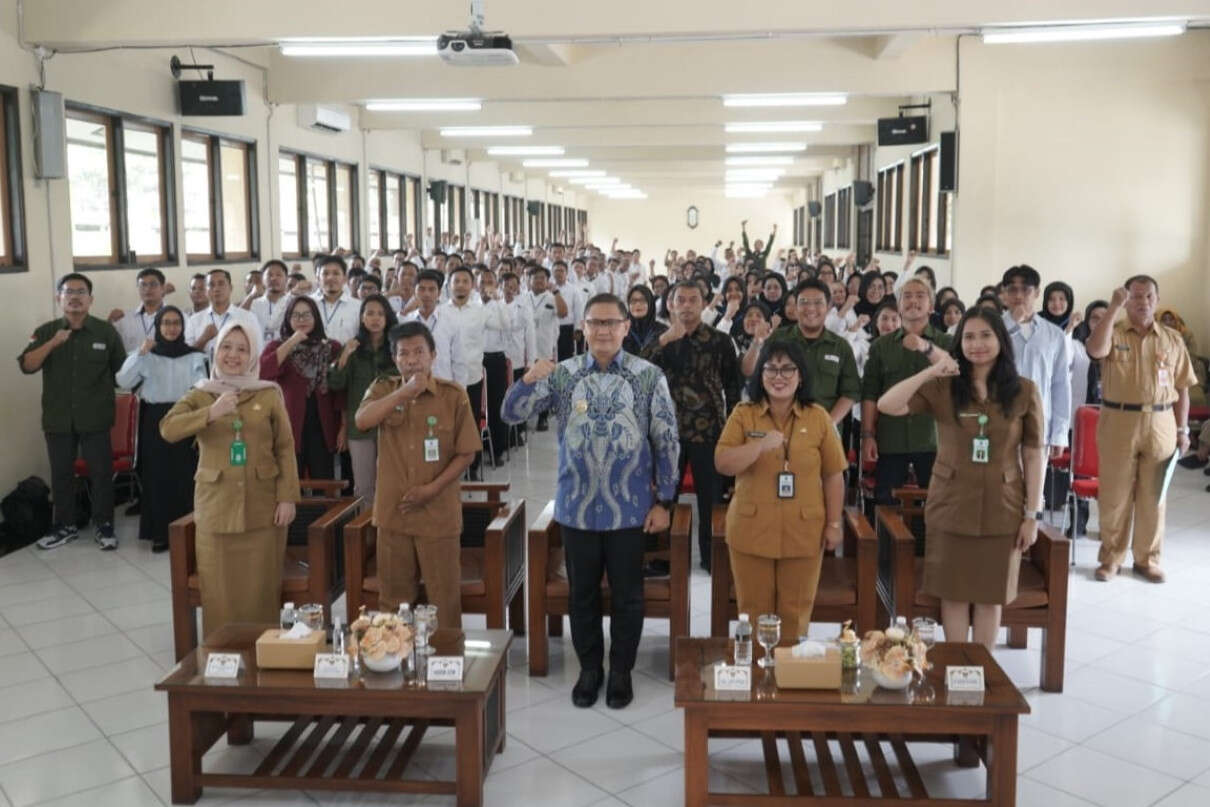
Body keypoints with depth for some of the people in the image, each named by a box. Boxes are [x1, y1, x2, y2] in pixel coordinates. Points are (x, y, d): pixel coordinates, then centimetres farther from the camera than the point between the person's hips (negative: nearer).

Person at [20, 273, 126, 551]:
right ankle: (65, 526, 25)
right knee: (60, 473, 11)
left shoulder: (106, 331, -1)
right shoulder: (46, 332, 4)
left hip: (95, 418, -2)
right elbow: (26, 366, -8)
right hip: (57, 418, 2)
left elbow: (122, 370, 5)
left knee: (101, 472, 3)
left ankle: (104, 525, 16)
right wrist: (52, 343, -20)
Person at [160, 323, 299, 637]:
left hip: (262, 507, 0)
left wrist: (288, 496, -5)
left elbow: (285, 448, 2)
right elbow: (167, 429, -13)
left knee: (260, 589, 4)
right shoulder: (200, 395, 4)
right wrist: (211, 413, -26)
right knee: (219, 589, 4)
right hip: (216, 506, 1)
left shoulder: (270, 394, 3)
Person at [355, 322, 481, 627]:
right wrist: (406, 391, -23)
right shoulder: (383, 390, 3)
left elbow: (466, 453, -3)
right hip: (392, 513, 2)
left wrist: (432, 489, -12)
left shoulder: (453, 394, -3)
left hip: (439, 515, -2)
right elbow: (362, 420, -18)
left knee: (444, 600, 4)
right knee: (393, 600, 13)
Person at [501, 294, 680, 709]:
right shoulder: (562, 375, -2)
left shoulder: (649, 377, -5)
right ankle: (589, 667, 32)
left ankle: (621, 670, 29)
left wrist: (664, 501, -3)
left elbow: (666, 442, -2)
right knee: (582, 594, 14)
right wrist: (528, 380, -25)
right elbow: (512, 414, -6)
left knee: (627, 595, 11)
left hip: (630, 509, -1)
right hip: (577, 508, 2)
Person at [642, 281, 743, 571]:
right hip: (668, 428, 2)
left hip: (709, 430, -2)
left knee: (711, 496, 5)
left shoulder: (720, 341, 1)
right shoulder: (660, 340, 7)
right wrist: (663, 342, -20)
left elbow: (733, 385, 4)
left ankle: (710, 555, 20)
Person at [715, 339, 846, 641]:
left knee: (795, 614, 10)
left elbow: (833, 475, 4)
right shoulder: (743, 414, 0)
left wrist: (834, 523, 2)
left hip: (803, 532, 0)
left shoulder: (818, 417, 1)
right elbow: (722, 464, -10)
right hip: (751, 532, 0)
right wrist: (760, 446, -24)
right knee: (754, 612, 10)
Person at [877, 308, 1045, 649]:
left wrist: (1032, 513, -3)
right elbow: (886, 406, -15)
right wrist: (930, 372, -22)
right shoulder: (942, 388, -2)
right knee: (953, 593, 8)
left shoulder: (1024, 391, -1)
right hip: (951, 506, 0)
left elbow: (1034, 455, 0)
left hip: (1001, 508, 0)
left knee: (990, 596, 10)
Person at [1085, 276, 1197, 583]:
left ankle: (1147, 559, 22)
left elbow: (1181, 388, 10)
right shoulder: (1114, 333, 0)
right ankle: (1111, 558, 18)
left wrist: (1182, 429, 5)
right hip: (1118, 423, -2)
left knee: (1152, 495, 9)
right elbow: (1095, 350, -24)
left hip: (1160, 424, 2)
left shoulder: (1172, 340, 8)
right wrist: (1114, 307, -22)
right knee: (1115, 494, 6)